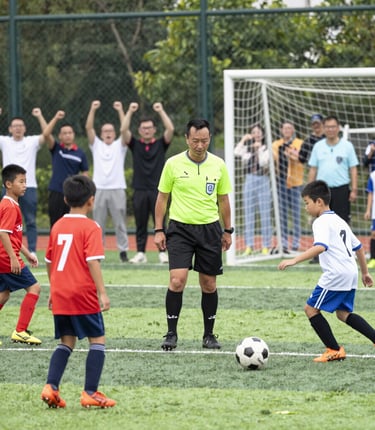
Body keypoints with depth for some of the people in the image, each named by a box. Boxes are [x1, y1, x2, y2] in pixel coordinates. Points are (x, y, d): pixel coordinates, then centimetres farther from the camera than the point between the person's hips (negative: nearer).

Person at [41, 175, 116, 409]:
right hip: (83, 294, -6)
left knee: (67, 343, 14)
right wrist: (102, 293, -20)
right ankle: (90, 393, -1)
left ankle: (51, 387, -3)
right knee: (98, 340, 5)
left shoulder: (57, 226, 10)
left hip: (59, 295, 6)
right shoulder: (90, 227, -9)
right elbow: (93, 262, -18)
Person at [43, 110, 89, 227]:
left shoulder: (80, 153, 4)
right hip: (56, 194, 0)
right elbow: (46, 134, -13)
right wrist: (56, 118, -20)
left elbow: (85, 175, 5)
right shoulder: (56, 148, 4)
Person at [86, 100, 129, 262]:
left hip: (117, 189, -1)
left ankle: (123, 251, 2)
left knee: (120, 223, -1)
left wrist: (120, 111, -10)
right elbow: (89, 128, 3)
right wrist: (92, 110, -6)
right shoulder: (96, 145, 14)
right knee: (98, 223, 2)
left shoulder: (119, 145, 12)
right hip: (99, 188, 1)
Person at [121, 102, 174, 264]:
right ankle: (140, 253, 9)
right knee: (140, 224, 5)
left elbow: (170, 129, -6)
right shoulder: (135, 145, 9)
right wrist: (130, 112, -6)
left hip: (158, 190, -1)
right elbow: (123, 130, -3)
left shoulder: (161, 144, 8)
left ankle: (162, 253, 2)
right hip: (140, 190, 1)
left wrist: (161, 111, -6)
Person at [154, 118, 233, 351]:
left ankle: (209, 335, 18)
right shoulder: (173, 164, -3)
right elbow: (162, 197, 4)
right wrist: (159, 230, 0)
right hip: (180, 227, -2)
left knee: (209, 285, 6)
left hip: (209, 229, 2)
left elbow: (223, 200, 12)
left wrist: (228, 231, 12)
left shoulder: (218, 165, 2)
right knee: (177, 280, -15)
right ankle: (171, 333, -5)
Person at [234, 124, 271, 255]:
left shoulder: (266, 149, 3)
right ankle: (249, 246, 5)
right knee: (249, 214, 3)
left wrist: (259, 149, -12)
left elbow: (264, 162, -11)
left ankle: (266, 246, 1)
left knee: (265, 214, -2)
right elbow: (236, 153, -10)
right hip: (249, 180, 2)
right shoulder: (247, 148, 8)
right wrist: (243, 140, -10)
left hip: (263, 180, -2)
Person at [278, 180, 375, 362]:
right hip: (351, 273, 10)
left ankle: (334, 350, 1)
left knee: (311, 308, -1)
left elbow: (320, 247, -27)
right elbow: (358, 247, 27)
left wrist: (294, 260, -32)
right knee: (343, 313, 19)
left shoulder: (322, 222, -8)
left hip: (335, 274, -10)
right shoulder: (340, 221, 21)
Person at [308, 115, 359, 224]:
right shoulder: (318, 146, 8)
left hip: (341, 190, -2)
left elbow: (353, 170, 1)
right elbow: (313, 169, 10)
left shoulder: (347, 146, 2)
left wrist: (354, 190, -6)